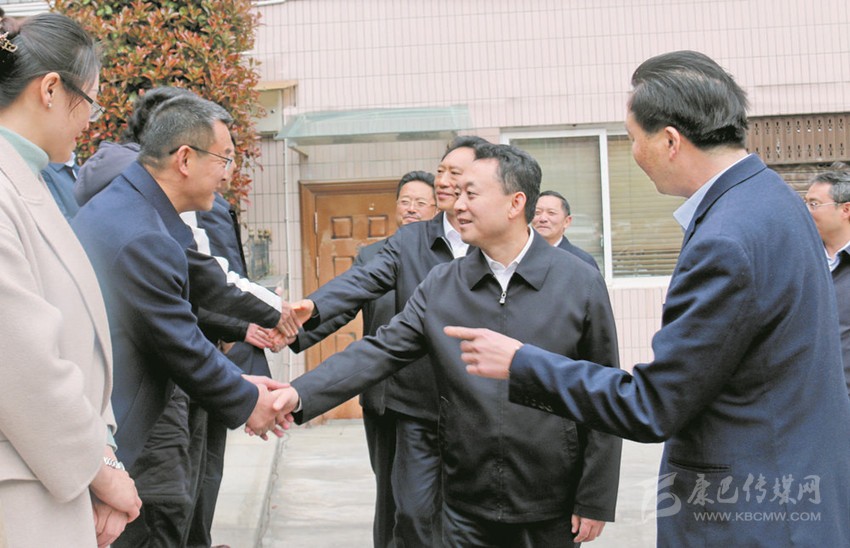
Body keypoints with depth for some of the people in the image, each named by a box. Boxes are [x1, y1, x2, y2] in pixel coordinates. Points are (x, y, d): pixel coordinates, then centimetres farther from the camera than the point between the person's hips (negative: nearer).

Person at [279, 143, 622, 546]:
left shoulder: (581, 282, -5)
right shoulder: (441, 286, 3)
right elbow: (380, 352, -5)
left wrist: (595, 500, -3)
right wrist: (300, 395, -19)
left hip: (551, 511, -2)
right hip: (466, 507, 2)